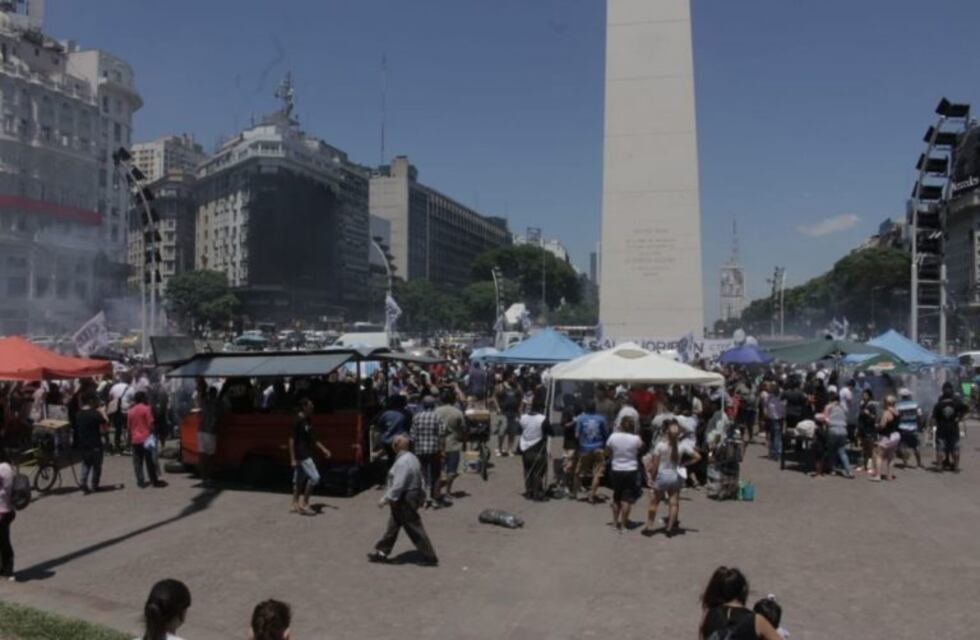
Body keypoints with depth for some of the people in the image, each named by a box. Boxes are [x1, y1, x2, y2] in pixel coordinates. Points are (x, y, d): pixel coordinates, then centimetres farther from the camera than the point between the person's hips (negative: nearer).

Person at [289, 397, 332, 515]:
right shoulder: (298, 421, -16)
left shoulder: (307, 421, 11)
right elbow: (292, 440, -17)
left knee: (299, 480, 13)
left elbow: (312, 439, 20)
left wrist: (323, 449, 16)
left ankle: (295, 505, 20)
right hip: (301, 456, -9)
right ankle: (304, 504, -3)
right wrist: (293, 459, -19)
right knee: (314, 477, -10)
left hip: (307, 454, 9)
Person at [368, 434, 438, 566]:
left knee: (414, 528, 0)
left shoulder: (402, 462, -25)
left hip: (405, 500, -10)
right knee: (393, 525, 18)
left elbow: (398, 485, -27)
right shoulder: (411, 457, 6)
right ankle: (382, 552, 30)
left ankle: (430, 557, 8)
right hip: (412, 496, 10)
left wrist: (386, 499, -20)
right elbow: (420, 479, 12)